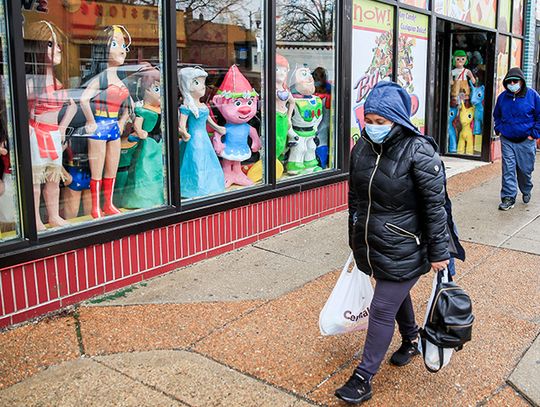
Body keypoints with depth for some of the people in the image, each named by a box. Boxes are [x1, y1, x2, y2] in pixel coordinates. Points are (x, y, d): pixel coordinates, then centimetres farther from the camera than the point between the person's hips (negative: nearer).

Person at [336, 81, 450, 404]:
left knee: (383, 309, 0)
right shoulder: (363, 147, 0)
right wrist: (355, 237, 19)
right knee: (397, 296, 25)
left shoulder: (419, 152, -19)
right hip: (371, 246, 6)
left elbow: (435, 205, -16)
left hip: (402, 251, -6)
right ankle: (411, 340, 51)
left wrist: (439, 252, -13)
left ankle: (364, 379, 13)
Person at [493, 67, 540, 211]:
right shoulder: (502, 97, 5)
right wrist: (499, 129, 9)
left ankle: (526, 191, 35)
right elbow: (497, 115, 21)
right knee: (508, 169, -4)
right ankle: (508, 198, 1)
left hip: (526, 141, -2)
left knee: (525, 169, 8)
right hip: (507, 140, 2)